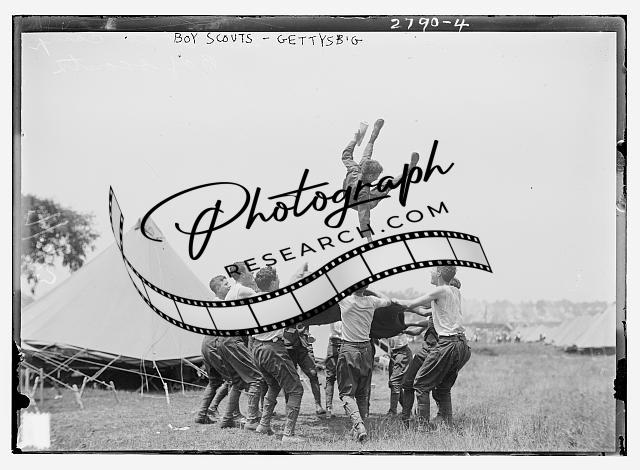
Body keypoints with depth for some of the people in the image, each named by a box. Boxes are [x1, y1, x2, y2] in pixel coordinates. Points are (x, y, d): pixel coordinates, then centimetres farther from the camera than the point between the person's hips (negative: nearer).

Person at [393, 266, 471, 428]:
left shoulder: (440, 290, -8)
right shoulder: (456, 292, 16)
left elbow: (411, 304, -6)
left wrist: (395, 300, 11)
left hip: (448, 344, -8)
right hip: (463, 346, 8)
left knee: (421, 384, 1)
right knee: (443, 388, 18)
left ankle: (423, 425, -3)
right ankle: (445, 423, 13)